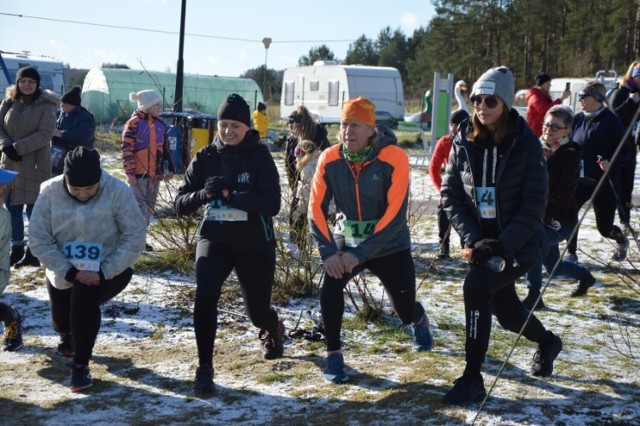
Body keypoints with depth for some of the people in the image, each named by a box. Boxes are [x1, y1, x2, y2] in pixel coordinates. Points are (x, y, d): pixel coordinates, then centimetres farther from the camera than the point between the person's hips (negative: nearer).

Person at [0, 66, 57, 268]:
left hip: (35, 164, -5)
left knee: (34, 208, -2)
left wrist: (18, 147, -18)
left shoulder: (46, 105, -7)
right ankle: (16, 249, 22)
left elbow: (45, 134, -14)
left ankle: (34, 251, 8)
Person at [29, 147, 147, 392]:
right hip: (63, 272, 3)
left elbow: (135, 239, -18)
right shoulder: (50, 192, -14)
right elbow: (39, 240, -11)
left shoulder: (118, 192, -20)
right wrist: (69, 272, -21)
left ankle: (80, 365, -16)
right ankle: (67, 335, 51)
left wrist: (102, 273, -25)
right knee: (61, 319, 10)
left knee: (84, 296, -31)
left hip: (110, 271, -3)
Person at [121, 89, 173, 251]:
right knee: (138, 206, -7)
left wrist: (167, 168, 13)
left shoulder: (160, 125, 11)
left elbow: (165, 148, 19)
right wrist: (129, 172, -15)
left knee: (149, 207, 12)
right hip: (138, 174, -7)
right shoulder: (134, 124, -10)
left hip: (155, 174, 7)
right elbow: (127, 150, -11)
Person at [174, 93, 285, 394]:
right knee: (205, 293, -26)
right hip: (215, 239, 1)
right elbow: (180, 204, -4)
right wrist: (204, 194, -26)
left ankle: (274, 330, 53)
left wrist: (229, 195, -30)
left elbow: (272, 204, -19)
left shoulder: (259, 155, -10)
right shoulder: (205, 157, -3)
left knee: (257, 310, 13)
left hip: (256, 245, -1)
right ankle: (205, 368, -14)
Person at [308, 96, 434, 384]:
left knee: (405, 311, 4)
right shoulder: (329, 160, -11)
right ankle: (333, 354, -3)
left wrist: (361, 253, -27)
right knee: (330, 288, -23)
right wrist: (328, 252, -21)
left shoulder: (393, 158, -20)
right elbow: (316, 209, -9)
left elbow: (395, 215, -24)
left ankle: (418, 319, 44)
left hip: (390, 246, -2)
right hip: (346, 242, 2)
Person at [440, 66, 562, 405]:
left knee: (476, 286, -27)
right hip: (482, 241, 5)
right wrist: (473, 238, -16)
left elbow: (534, 205, -16)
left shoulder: (525, 144, -15)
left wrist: (502, 244, -24)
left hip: (520, 245, -5)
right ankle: (547, 342, 53)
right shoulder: (464, 142, -5)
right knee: (505, 311, 17)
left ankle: (472, 379, -15)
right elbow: (450, 194, -4)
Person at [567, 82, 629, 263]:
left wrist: (611, 163, -30)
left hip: (605, 182, -4)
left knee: (604, 227, 5)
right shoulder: (577, 119, 2)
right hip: (580, 180, 4)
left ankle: (622, 240, 40)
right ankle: (571, 253, 0)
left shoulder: (612, 121, -12)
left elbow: (624, 151, -12)